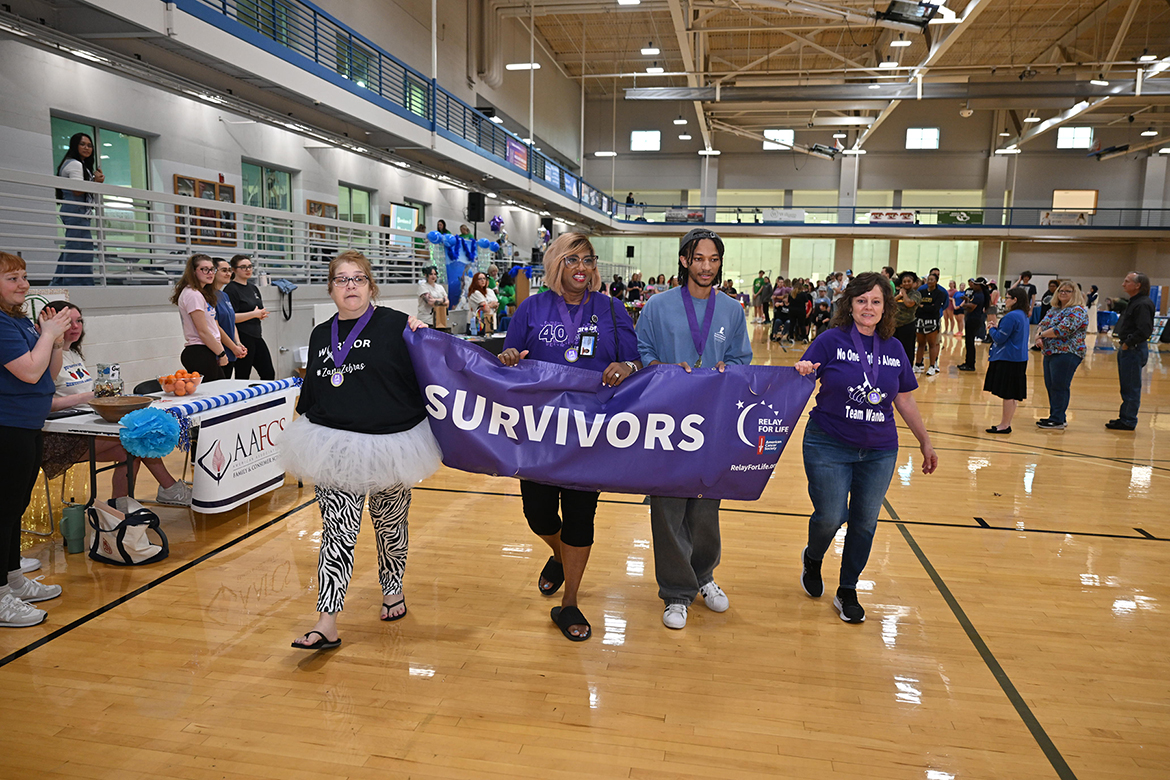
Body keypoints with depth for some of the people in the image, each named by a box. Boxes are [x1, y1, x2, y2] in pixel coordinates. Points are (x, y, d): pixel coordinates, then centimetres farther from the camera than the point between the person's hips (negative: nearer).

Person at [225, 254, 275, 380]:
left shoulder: (253, 288, 15)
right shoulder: (231, 289, -10)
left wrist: (262, 315, 4)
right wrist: (253, 314, -17)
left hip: (256, 336, 8)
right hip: (242, 338, -8)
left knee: (269, 374, 9)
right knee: (242, 378, -1)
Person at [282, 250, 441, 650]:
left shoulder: (396, 325, -5)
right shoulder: (320, 335, 13)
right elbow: (311, 392, 23)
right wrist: (306, 432, 23)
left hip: (390, 445, -3)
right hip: (335, 448, 3)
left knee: (389, 524, 14)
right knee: (338, 529, -5)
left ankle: (393, 589, 39)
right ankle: (327, 623, -2)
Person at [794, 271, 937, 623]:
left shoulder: (894, 348, 6)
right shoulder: (831, 341, -6)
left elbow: (905, 400, 14)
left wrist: (925, 443, 18)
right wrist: (802, 373, -31)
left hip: (879, 451, 4)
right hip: (829, 447, -4)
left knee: (865, 523, 7)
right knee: (830, 517, -6)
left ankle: (847, 592, 25)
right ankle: (813, 558, 30)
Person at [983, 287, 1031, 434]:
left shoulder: (1011, 316, -18)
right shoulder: (1023, 316, 14)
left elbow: (1000, 338, -17)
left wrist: (992, 329, 0)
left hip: (1008, 360, -10)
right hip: (1019, 359, 10)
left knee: (1007, 394, -4)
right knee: (1013, 394, 12)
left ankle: (1005, 425, 1)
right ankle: (1005, 423, 19)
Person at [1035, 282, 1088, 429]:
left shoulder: (1077, 311, -9)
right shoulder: (1054, 310, 18)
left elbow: (1063, 330, -20)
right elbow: (1042, 324, 15)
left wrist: (1042, 334, -9)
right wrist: (1039, 337, -6)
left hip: (1067, 353, -8)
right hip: (1050, 352, 8)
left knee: (1059, 387, -6)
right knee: (1050, 386, 10)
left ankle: (1058, 420, -1)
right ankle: (1054, 416, 19)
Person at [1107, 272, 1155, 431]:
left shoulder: (1143, 304, -18)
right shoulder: (1134, 302, 14)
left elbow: (1144, 330, -27)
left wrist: (1128, 344, -17)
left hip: (1134, 350, -11)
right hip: (1127, 349, 11)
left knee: (1131, 388, -3)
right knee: (1127, 387, 17)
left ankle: (1128, 422, 3)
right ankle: (1125, 418, 25)